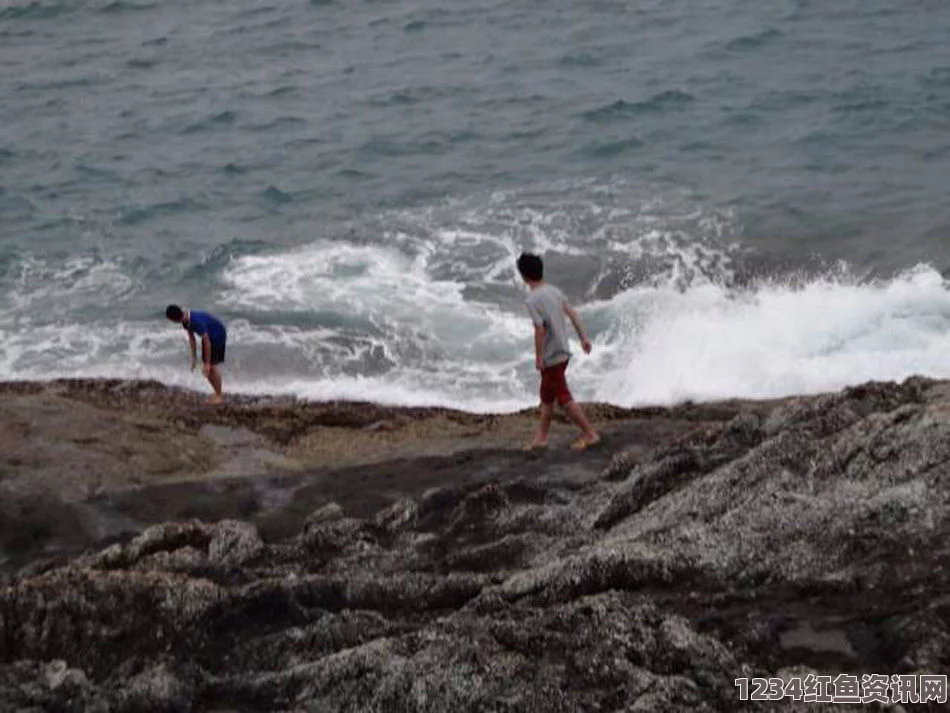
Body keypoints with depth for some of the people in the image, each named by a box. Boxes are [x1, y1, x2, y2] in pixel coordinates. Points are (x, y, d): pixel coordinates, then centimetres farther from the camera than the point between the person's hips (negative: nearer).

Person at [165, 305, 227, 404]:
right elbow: (191, 338, 2)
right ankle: (216, 393, 21)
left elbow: (207, 343, -30)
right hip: (208, 336, 8)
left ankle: (219, 396, 4)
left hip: (218, 336, -8)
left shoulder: (196, 321, -38)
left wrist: (207, 363, -24)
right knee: (205, 368, 8)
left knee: (212, 367, -8)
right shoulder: (185, 320, -12)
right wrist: (193, 358, 2)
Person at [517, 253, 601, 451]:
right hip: (563, 351, 9)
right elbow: (572, 314, 8)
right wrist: (583, 337, 14)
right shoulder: (554, 291, 5)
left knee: (564, 398, 0)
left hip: (551, 357, -9)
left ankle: (590, 434, 3)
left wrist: (538, 357, -14)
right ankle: (541, 438, 26)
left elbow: (540, 330, -23)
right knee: (546, 396, 18)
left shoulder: (532, 300, -20)